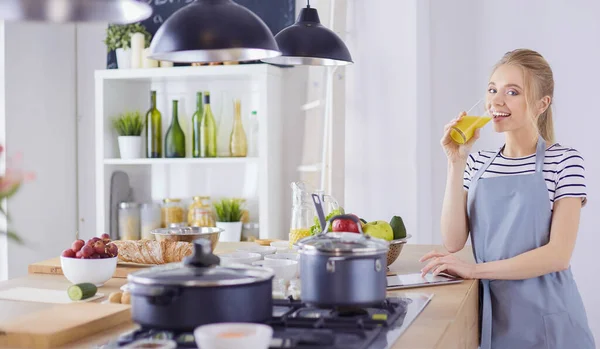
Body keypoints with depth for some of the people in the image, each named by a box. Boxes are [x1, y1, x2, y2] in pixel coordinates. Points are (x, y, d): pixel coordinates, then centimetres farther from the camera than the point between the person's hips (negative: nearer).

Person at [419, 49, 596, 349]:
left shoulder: (564, 161, -6)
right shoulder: (477, 164, 6)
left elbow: (559, 254, -15)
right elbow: (453, 242, -4)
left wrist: (474, 269, -21)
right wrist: (456, 163, -10)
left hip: (545, 317, -3)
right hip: (490, 314, 4)